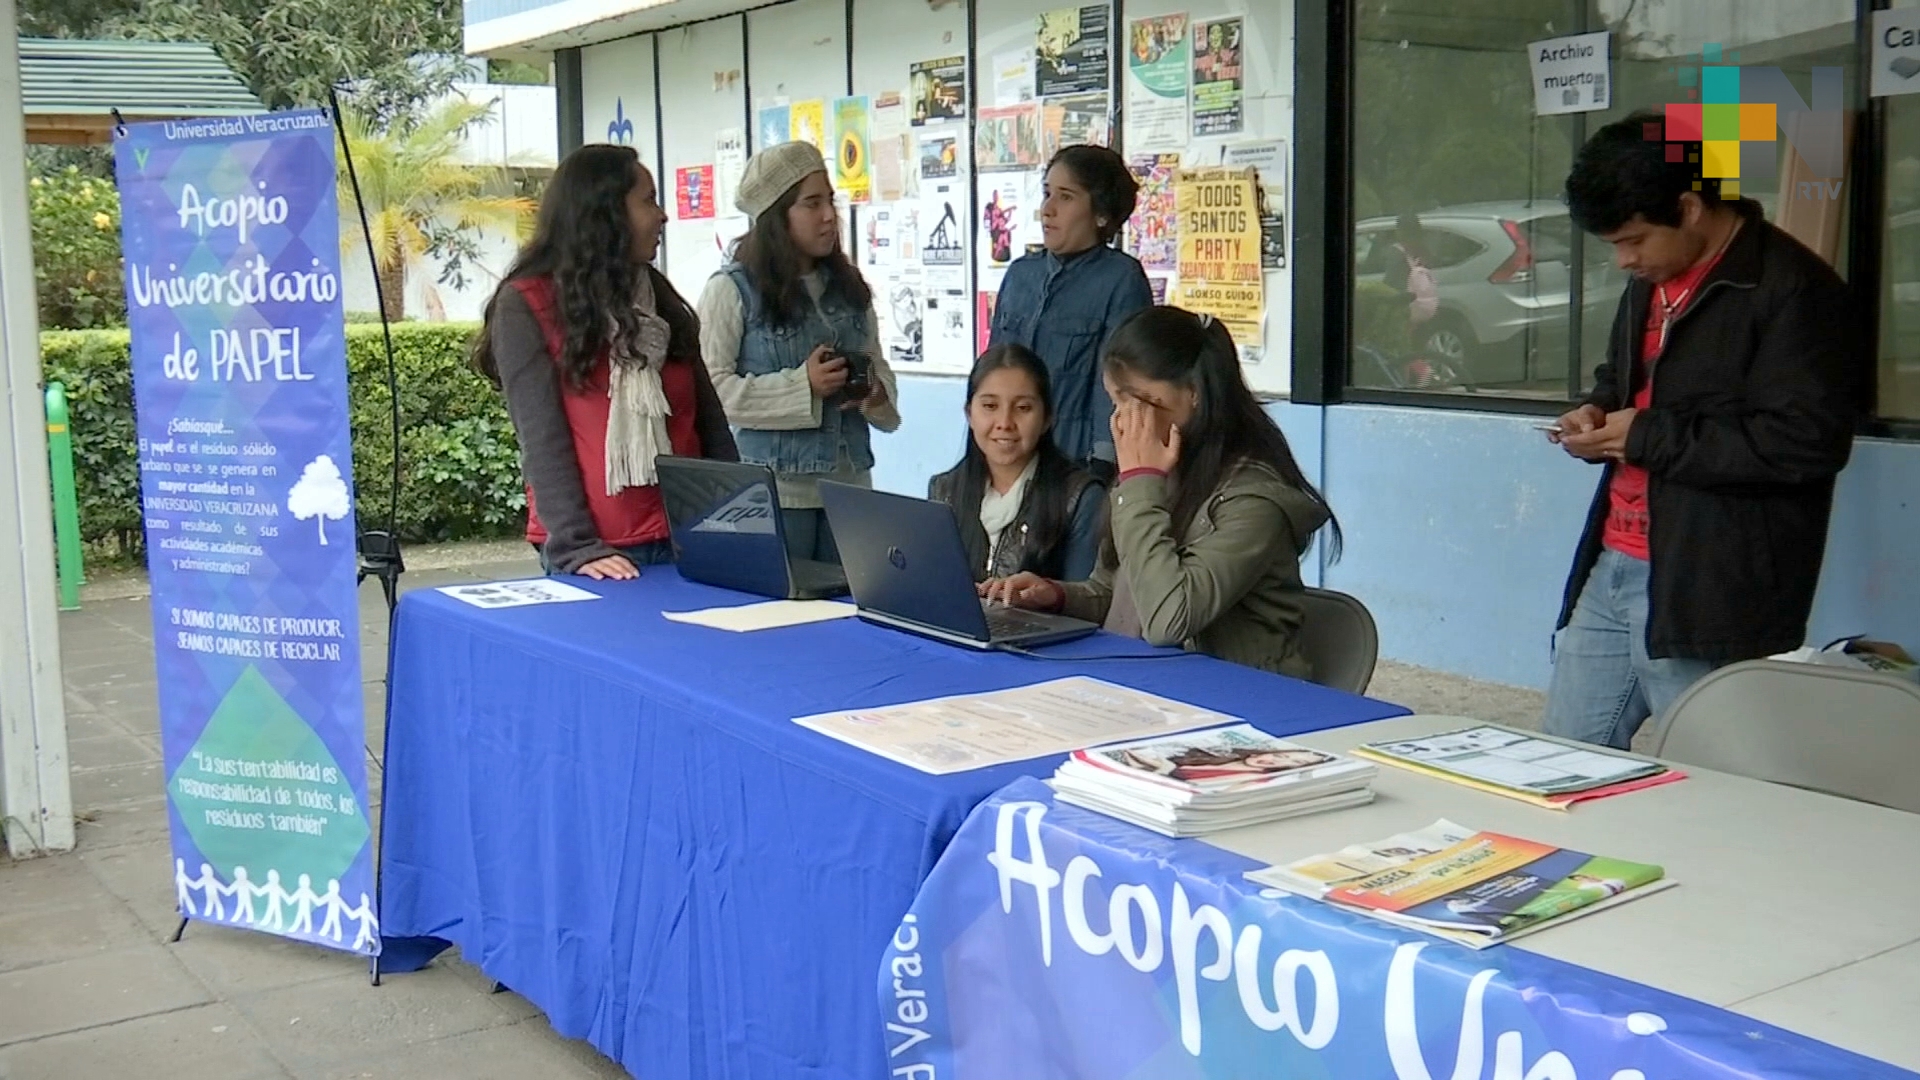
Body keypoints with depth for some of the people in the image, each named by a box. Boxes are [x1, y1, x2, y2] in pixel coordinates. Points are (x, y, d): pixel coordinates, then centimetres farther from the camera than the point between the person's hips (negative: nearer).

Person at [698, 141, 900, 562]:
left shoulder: (848, 289, 13)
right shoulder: (731, 290, -6)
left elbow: (878, 366, 22)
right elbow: (712, 387, -13)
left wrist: (876, 395, -2)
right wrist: (802, 386, -17)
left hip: (849, 483, 6)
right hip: (774, 490, -5)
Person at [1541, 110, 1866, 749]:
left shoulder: (1793, 290, -13)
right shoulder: (1651, 283, 17)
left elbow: (1807, 442, -22)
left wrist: (1647, 436, -17)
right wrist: (1596, 415, 9)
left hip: (1710, 598, -9)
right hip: (1610, 573, 9)